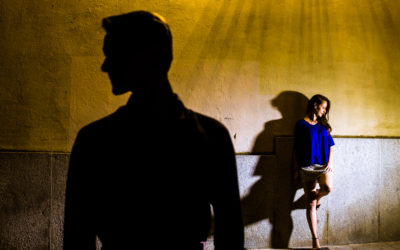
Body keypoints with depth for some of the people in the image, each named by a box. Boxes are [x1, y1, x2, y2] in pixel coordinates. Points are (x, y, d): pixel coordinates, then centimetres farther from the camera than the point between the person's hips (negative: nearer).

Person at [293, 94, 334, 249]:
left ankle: (317, 197, 10)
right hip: (307, 167, -2)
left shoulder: (324, 126, 16)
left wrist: (329, 162, 1)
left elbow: (330, 145, 17)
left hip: (323, 165, 2)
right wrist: (296, 168, 1)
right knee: (310, 204, -4)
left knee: (327, 187, -29)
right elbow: (296, 148, 5)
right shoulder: (301, 124, 5)